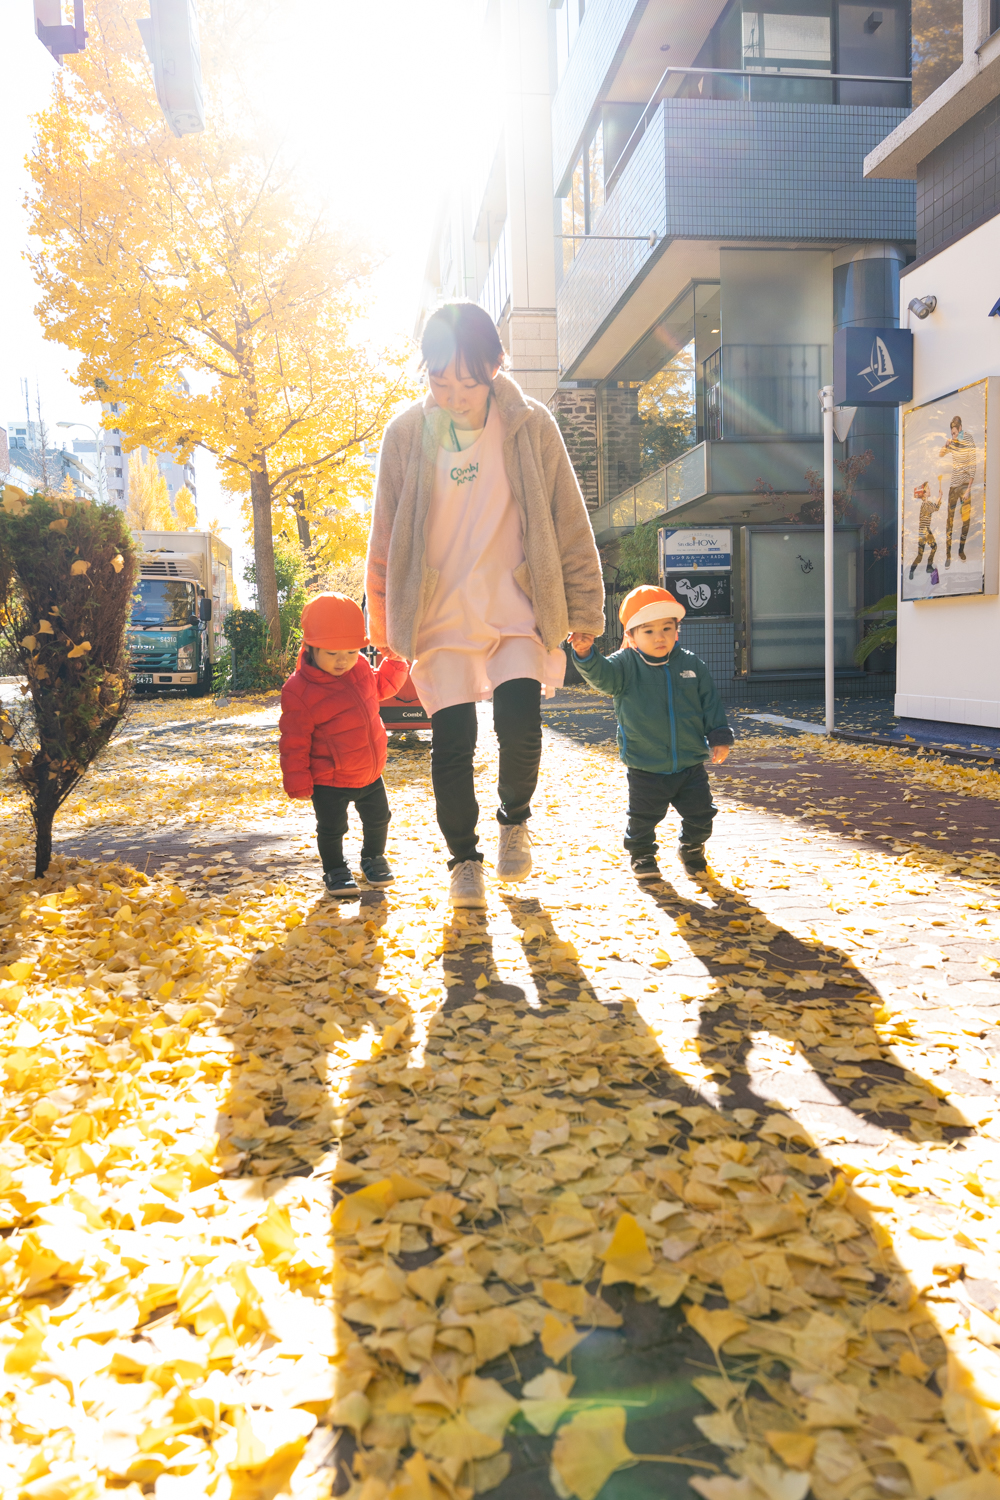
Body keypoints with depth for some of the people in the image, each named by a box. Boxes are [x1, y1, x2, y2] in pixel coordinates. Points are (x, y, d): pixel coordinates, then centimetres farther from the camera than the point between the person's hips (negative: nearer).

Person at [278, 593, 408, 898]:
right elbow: (294, 743, -17)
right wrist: (298, 783, -15)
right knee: (331, 829, 6)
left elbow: (381, 687, 19)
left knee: (378, 819, 20)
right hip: (329, 781, -6)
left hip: (370, 773, 6)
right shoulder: (298, 690, -23)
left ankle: (373, 857, 46)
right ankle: (335, 870, 31)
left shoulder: (361, 668, -4)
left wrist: (396, 662, 4)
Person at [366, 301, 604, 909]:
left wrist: (584, 608, 1)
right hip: (440, 615, 1)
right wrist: (384, 620, 9)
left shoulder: (532, 426, -3)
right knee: (452, 744, -2)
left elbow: (569, 524, 2)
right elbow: (386, 536, 7)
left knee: (520, 725, -16)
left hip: (518, 611, 0)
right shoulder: (407, 433, -2)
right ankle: (464, 858, 20)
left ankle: (515, 818, 17)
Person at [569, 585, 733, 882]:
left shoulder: (692, 665, 1)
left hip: (691, 765, 2)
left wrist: (719, 738, 1)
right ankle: (642, 856, 32)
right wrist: (585, 654, -46)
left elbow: (710, 703, 7)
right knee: (643, 818, 6)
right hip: (645, 770, -2)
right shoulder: (627, 665, -7)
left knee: (700, 814, 11)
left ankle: (692, 849, 39)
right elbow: (601, 674, -26)